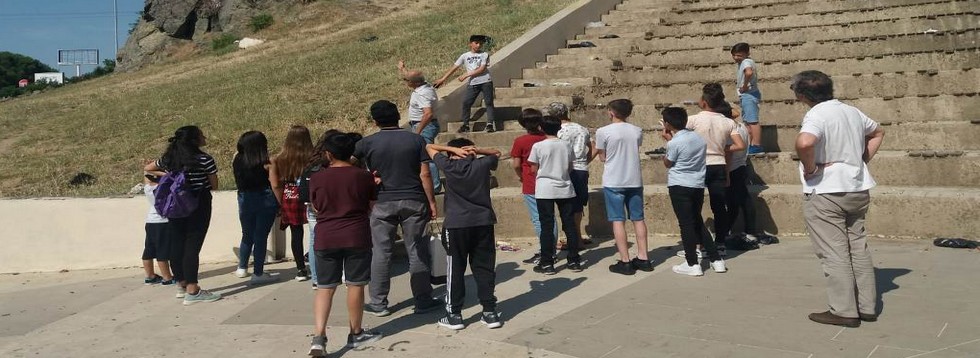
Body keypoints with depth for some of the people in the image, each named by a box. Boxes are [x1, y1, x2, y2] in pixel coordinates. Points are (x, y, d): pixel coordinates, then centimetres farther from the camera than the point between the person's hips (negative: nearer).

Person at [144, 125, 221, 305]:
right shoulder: (205, 159, -11)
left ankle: (182, 284, 25)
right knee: (192, 246, -6)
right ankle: (192, 291, -4)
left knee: (178, 245, 12)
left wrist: (167, 175, 16)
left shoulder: (169, 158, 7)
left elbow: (148, 168, 21)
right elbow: (214, 185, -3)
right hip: (198, 206, -6)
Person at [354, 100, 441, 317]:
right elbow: (425, 174, -4)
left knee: (381, 252, 7)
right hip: (413, 202, 0)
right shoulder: (416, 140, -1)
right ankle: (423, 301, 12)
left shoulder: (368, 143, -3)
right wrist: (431, 202, 1)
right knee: (417, 252, 7)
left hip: (382, 203, 0)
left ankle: (378, 303, 13)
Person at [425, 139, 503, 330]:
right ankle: (490, 312, 10)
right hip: (483, 223, 2)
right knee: (484, 268, 8)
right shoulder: (482, 164, 3)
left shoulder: (449, 166, -1)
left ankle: (454, 314, 10)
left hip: (456, 224, -2)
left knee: (455, 270, 6)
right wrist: (477, 150, 7)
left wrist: (454, 149, 3)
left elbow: (429, 147, 11)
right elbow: (497, 153, 24)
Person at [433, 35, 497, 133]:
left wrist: (466, 75, -11)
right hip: (472, 84, 2)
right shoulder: (465, 56, 11)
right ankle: (465, 125, 1)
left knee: (489, 103, -4)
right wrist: (442, 79, 5)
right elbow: (454, 68, 10)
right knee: (466, 103, -6)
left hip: (485, 82, -2)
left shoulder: (485, 55, 4)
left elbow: (482, 69, -8)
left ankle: (490, 124, -4)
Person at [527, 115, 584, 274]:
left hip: (545, 190, -3)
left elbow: (534, 170, 0)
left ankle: (547, 263, 1)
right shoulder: (566, 146, 3)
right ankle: (574, 260, 13)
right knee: (569, 224, 8)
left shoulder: (538, 146, -7)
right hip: (565, 189, 3)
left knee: (546, 226, 0)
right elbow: (570, 168, 11)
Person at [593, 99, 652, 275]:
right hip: (635, 181, 4)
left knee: (618, 220, 0)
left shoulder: (603, 132, -9)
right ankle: (643, 258, 16)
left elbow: (602, 157, -1)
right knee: (638, 219, 12)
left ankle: (625, 262, -2)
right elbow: (634, 151, 12)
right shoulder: (637, 131, 4)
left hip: (613, 182, -4)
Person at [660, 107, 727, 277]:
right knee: (698, 222, 17)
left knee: (686, 224, 0)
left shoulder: (674, 143, -15)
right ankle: (716, 260, 17)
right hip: (698, 185, 7)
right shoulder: (699, 138, 7)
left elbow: (668, 163, -1)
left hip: (680, 187, -7)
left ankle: (692, 264, 3)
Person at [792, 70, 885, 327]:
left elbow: (804, 142, -37)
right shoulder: (852, 112, 10)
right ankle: (867, 307, 20)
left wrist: (810, 168, -20)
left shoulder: (817, 115, -16)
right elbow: (878, 132, 28)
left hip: (825, 193, -8)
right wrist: (863, 159, 18)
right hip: (858, 189, 8)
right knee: (859, 248, 14)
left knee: (834, 253, -1)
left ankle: (844, 311, 3)